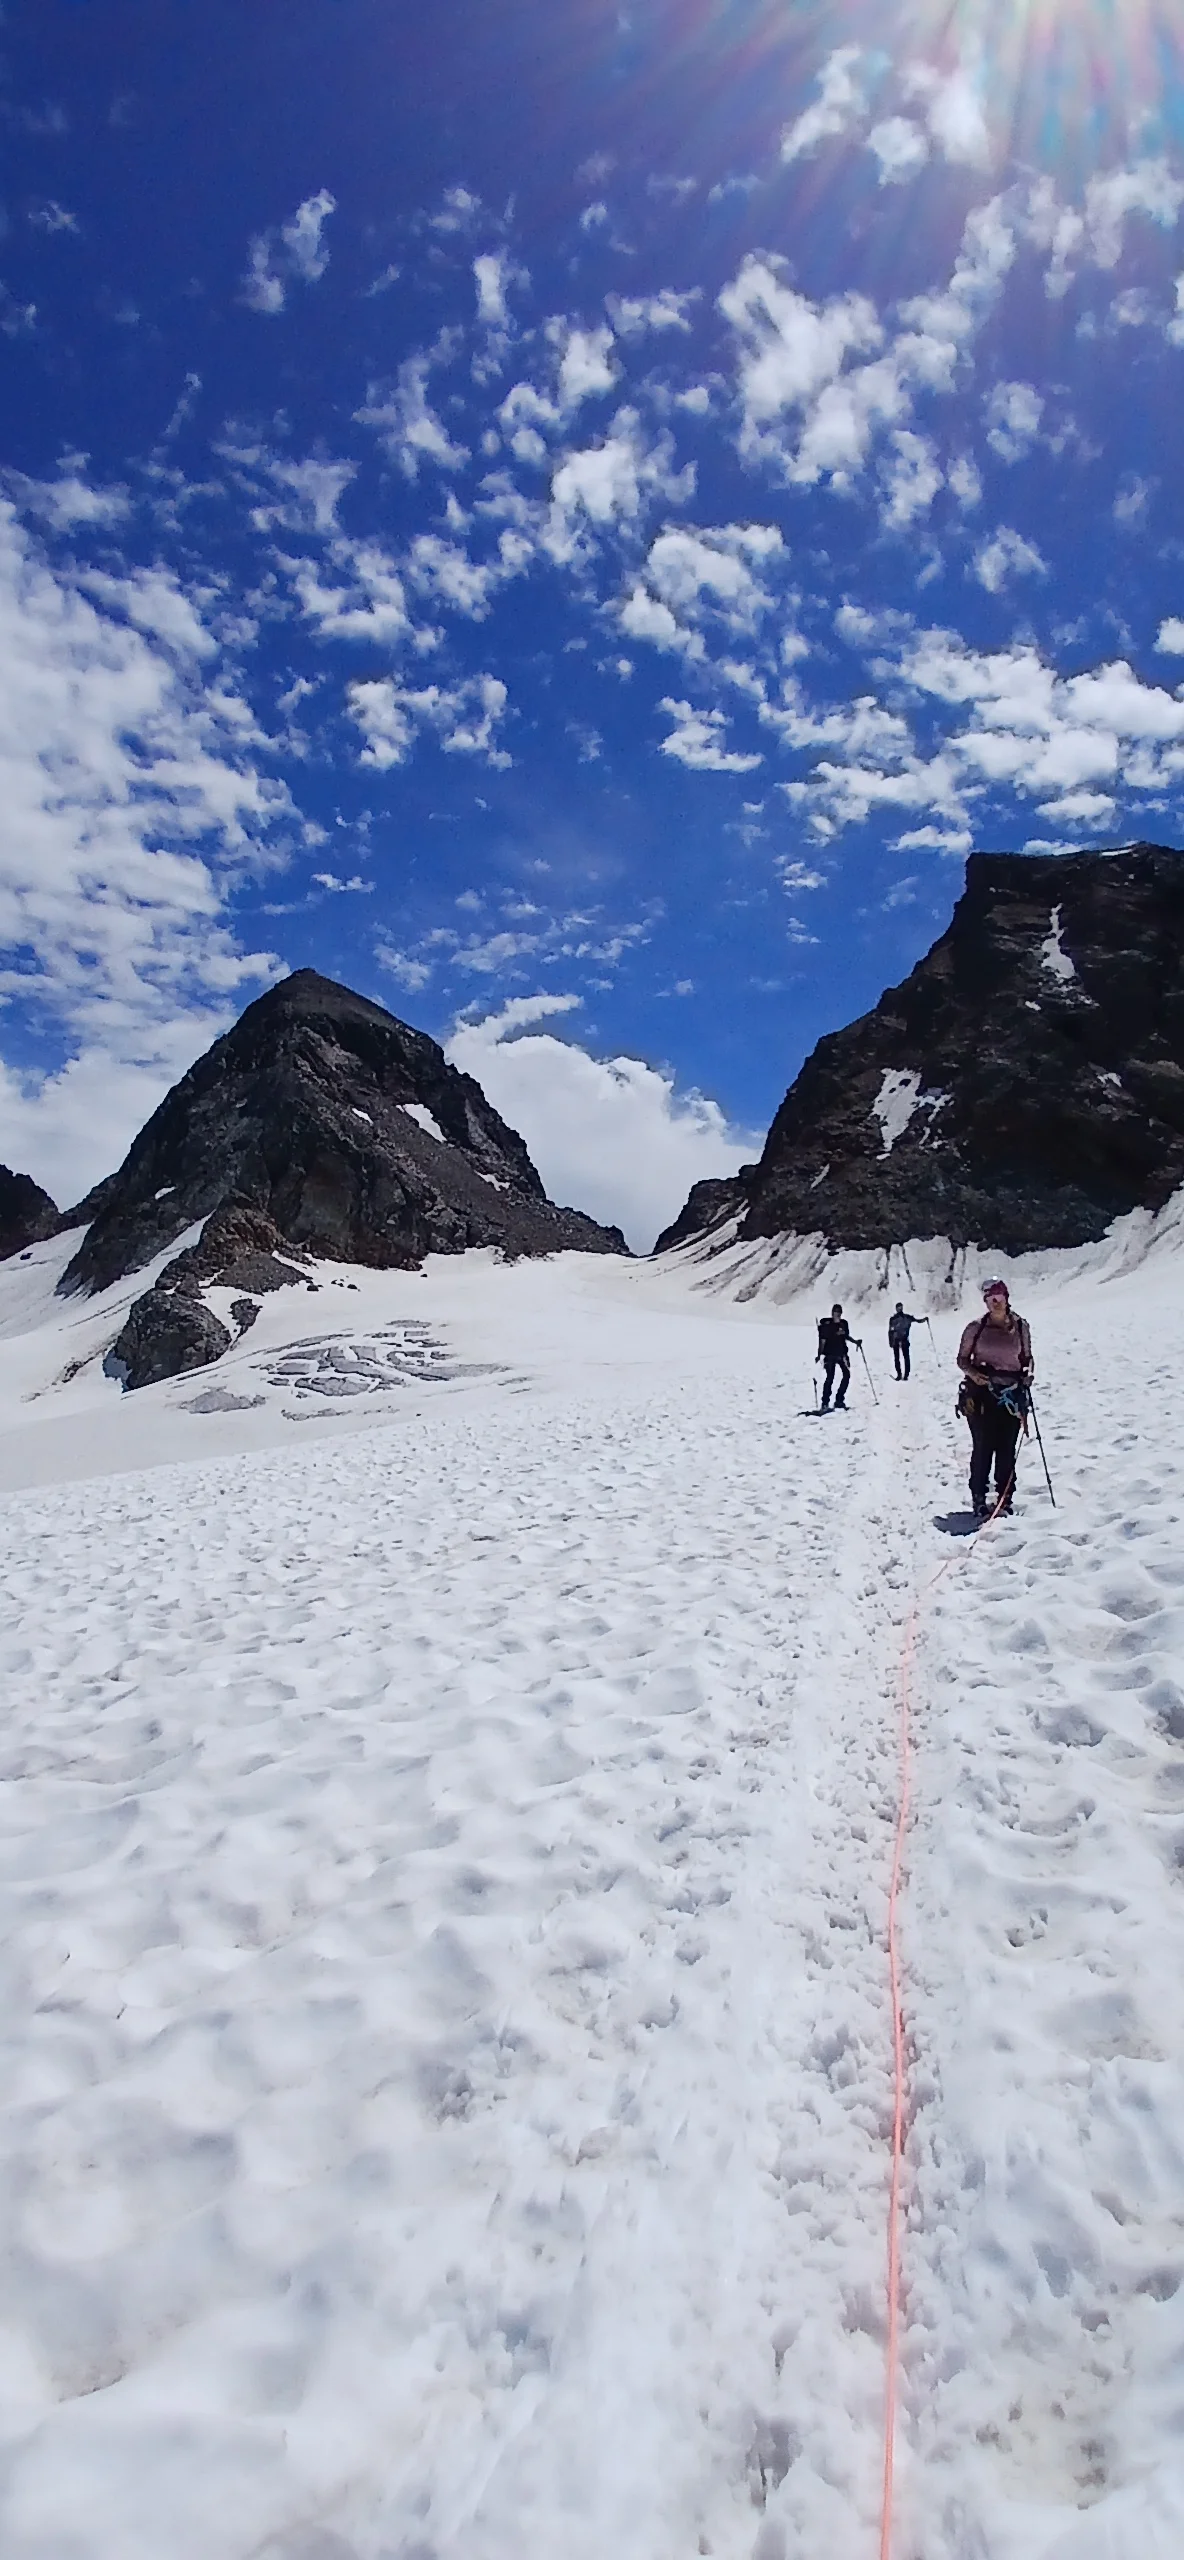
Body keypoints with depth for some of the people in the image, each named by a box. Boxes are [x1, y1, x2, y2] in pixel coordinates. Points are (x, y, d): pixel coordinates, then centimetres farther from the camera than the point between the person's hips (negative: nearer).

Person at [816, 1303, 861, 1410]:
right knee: (829, 1378, -8)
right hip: (830, 1354, -5)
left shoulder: (844, 1323, 3)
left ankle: (839, 1400, 13)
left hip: (842, 1354, 5)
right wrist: (819, 1354, -11)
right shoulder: (826, 1324, -9)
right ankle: (825, 1403, -2)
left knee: (846, 1375, 2)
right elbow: (823, 1340, -7)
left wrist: (856, 1341, 10)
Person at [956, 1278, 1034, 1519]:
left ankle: (1004, 1499, 16)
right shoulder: (976, 1327, -2)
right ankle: (978, 1499, 8)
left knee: (1006, 1449, 5)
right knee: (983, 1447, -2)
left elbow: (1026, 1357, 17)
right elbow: (962, 1358, 5)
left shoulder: (1020, 1327, 4)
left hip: (1011, 1395, 2)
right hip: (981, 1393, -2)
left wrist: (1027, 1376, -2)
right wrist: (972, 1372, -15)